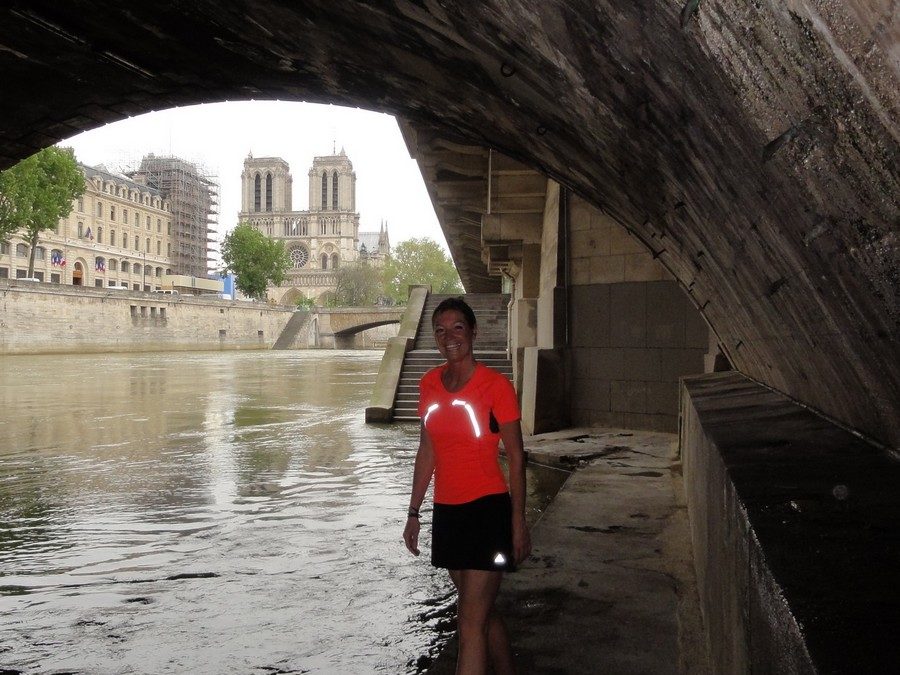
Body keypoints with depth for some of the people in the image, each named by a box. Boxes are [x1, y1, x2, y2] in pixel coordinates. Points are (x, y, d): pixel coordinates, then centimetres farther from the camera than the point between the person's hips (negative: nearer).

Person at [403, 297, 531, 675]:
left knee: (470, 623, -5)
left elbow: (515, 458, -7)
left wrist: (518, 523, -8)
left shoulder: (496, 386, -12)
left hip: (487, 511, -6)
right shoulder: (429, 384, 4)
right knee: (482, 611, 20)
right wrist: (413, 513, 12)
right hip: (447, 512, 6)